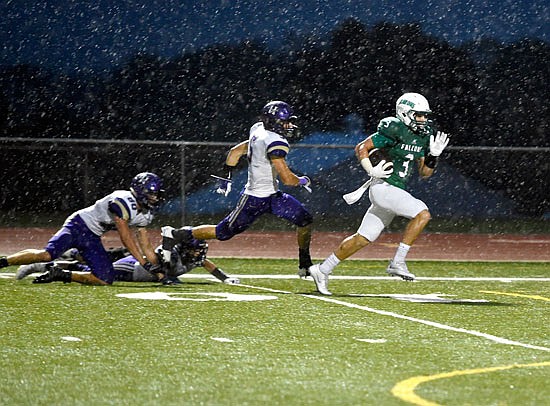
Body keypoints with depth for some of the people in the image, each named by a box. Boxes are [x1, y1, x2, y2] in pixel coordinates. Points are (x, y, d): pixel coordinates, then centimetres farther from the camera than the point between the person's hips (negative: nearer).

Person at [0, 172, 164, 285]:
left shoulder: (145, 214, 5)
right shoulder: (124, 202, -23)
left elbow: (145, 245, 14)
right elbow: (126, 239, -22)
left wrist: (157, 269, 8)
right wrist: (144, 263, -19)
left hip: (92, 238, 9)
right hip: (79, 225, -9)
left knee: (105, 279, -6)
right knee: (48, 254, -29)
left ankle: (64, 276, 6)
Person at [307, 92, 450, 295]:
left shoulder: (423, 136, 11)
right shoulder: (394, 130, -13)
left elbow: (424, 172, 15)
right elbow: (361, 147, -9)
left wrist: (434, 155, -1)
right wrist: (371, 171, -20)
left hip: (396, 192, 8)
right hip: (383, 187, -8)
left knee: (363, 239, 10)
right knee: (422, 214, -21)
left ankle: (322, 270, 18)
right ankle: (397, 262, -16)